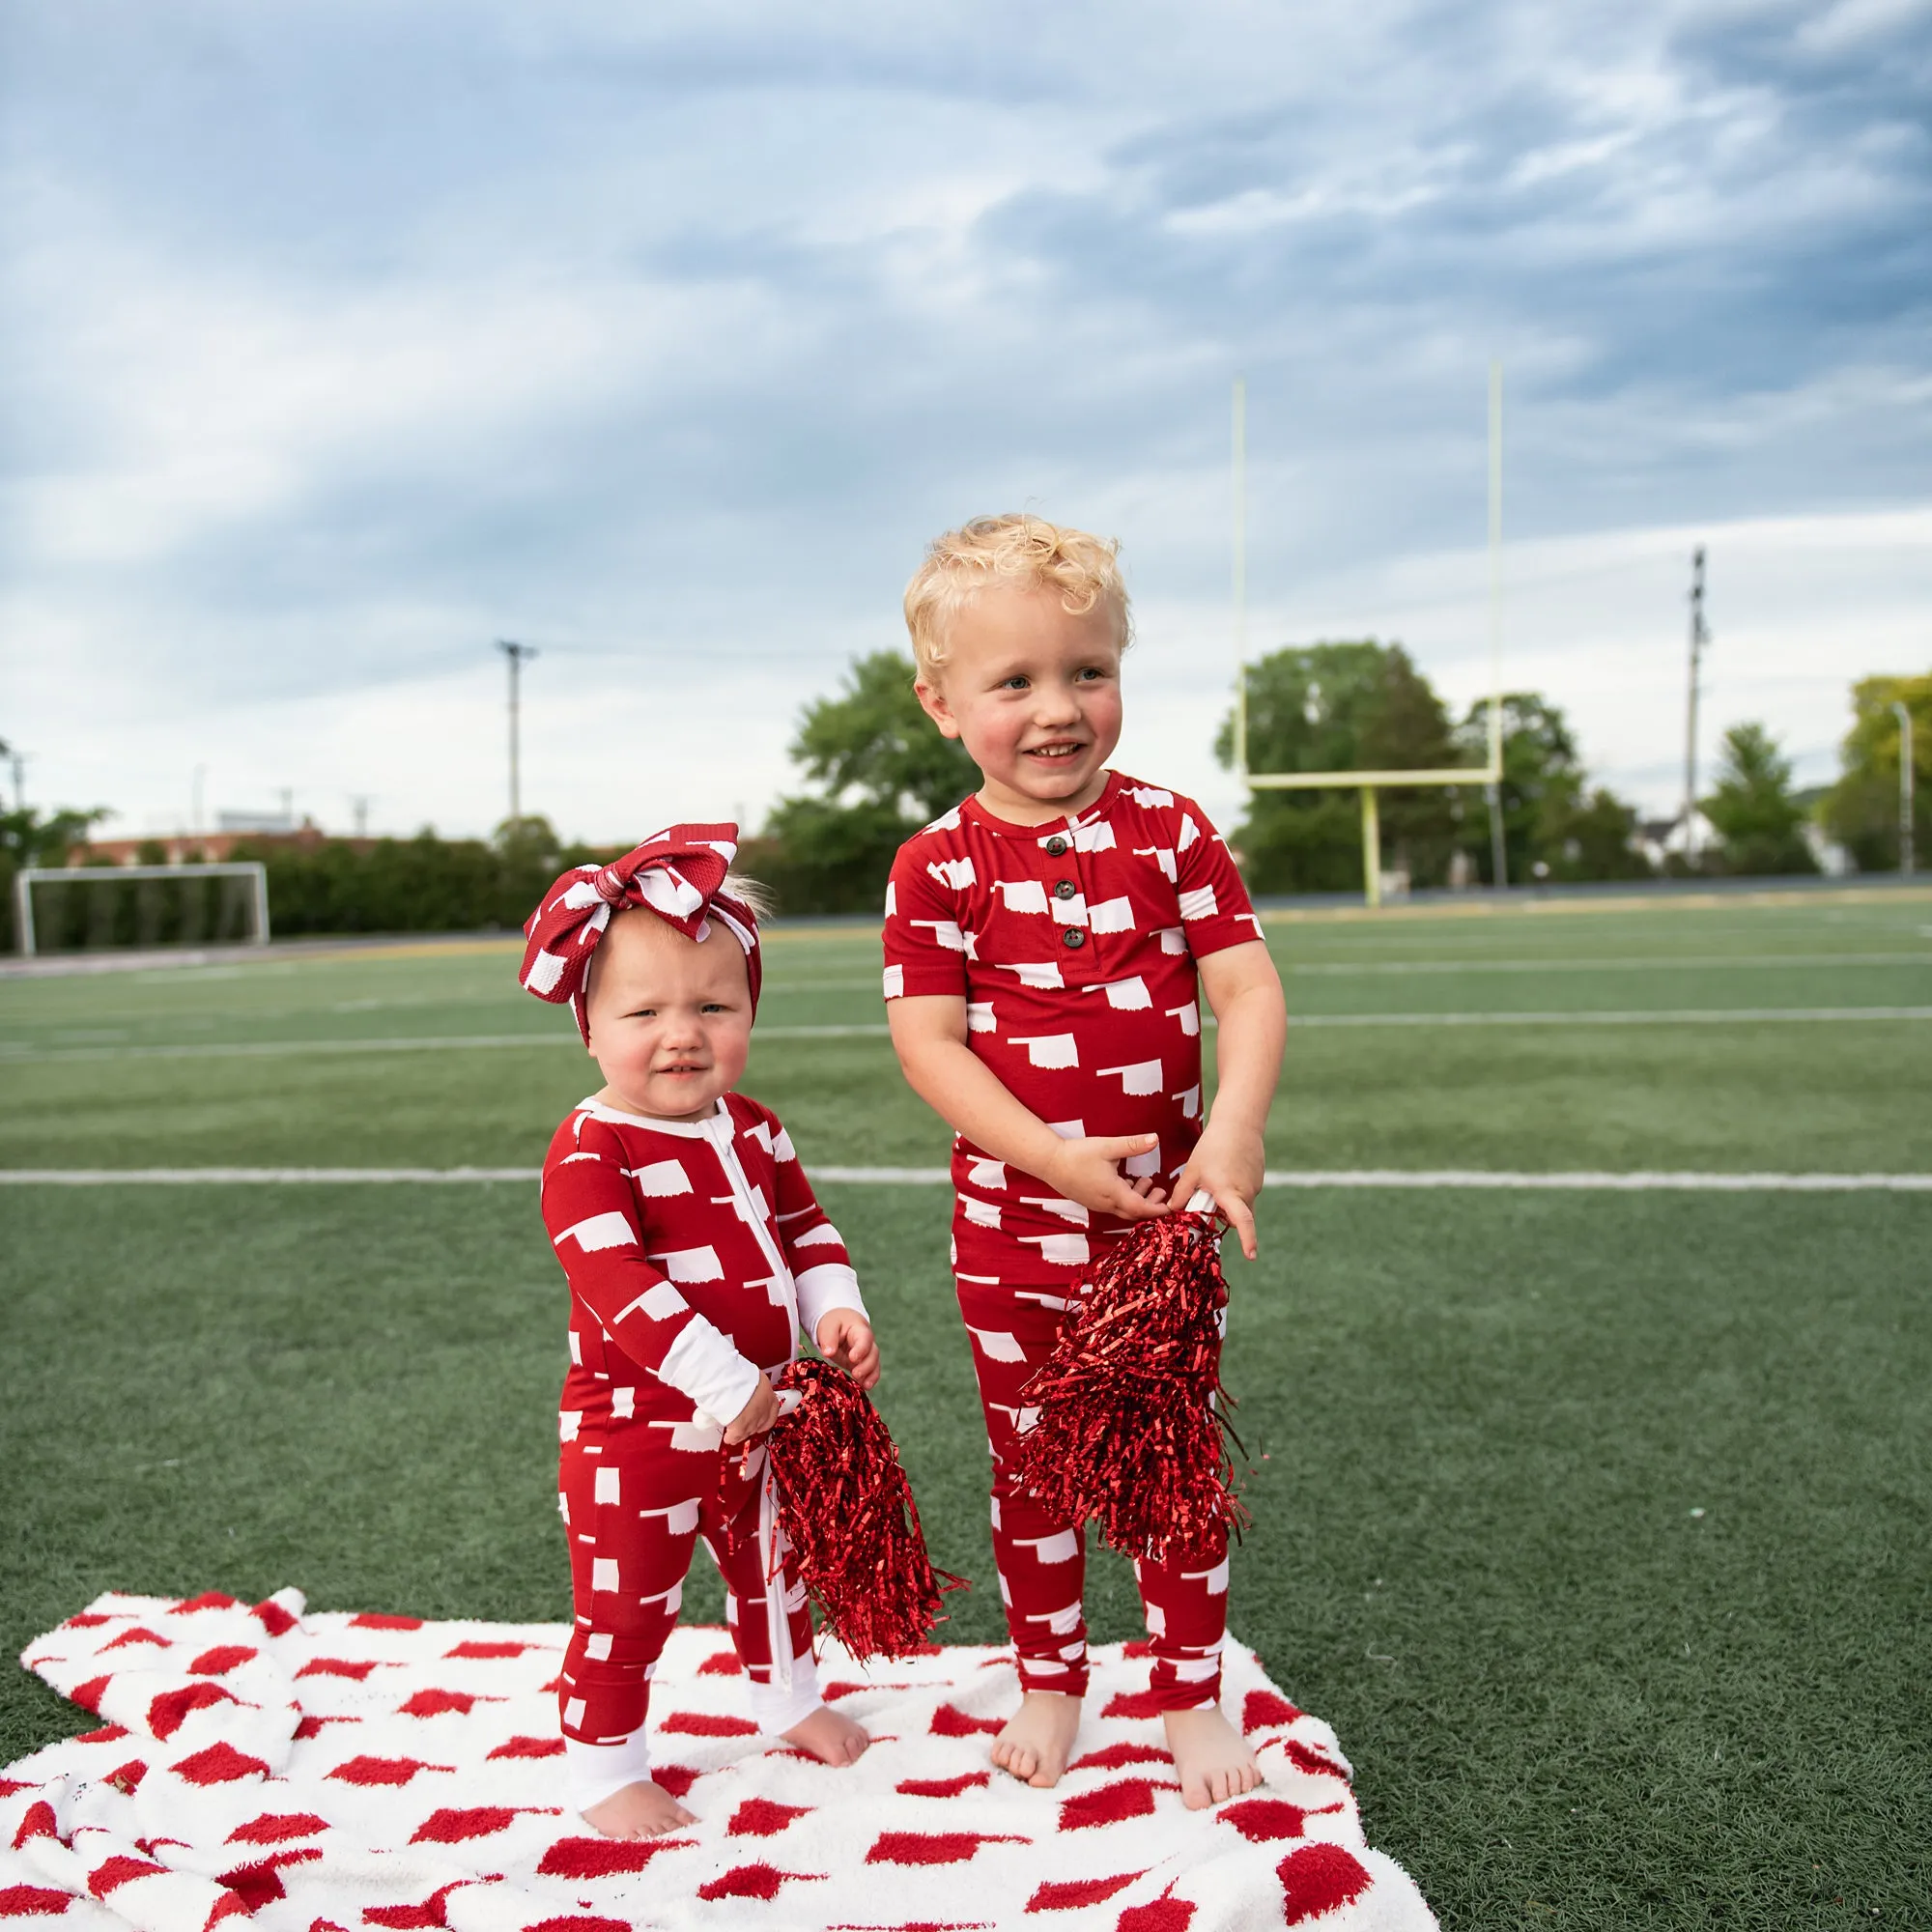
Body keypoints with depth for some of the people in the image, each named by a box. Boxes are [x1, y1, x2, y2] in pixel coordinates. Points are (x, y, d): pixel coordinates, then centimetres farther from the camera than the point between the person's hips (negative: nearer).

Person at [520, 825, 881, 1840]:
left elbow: (805, 1226, 11)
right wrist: (724, 1383, -32)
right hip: (638, 1427, -7)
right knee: (625, 1605, 7)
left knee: (770, 1564, 26)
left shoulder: (753, 1129, 2)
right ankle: (604, 1765, 28)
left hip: (761, 1414, 7)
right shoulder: (589, 1151, -22)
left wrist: (837, 1309, -8)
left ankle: (787, 1694, 50)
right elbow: (618, 1283, -30)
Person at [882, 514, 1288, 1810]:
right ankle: (1049, 1684, 35)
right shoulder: (939, 867, -7)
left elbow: (1249, 990, -5)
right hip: (1012, 1219, 0)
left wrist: (1234, 1131, -21)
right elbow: (927, 1041, -12)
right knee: (1032, 1464, 15)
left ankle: (1193, 1698, 30)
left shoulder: (1170, 830, -3)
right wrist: (1056, 1157, -21)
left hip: (1159, 1213, 1)